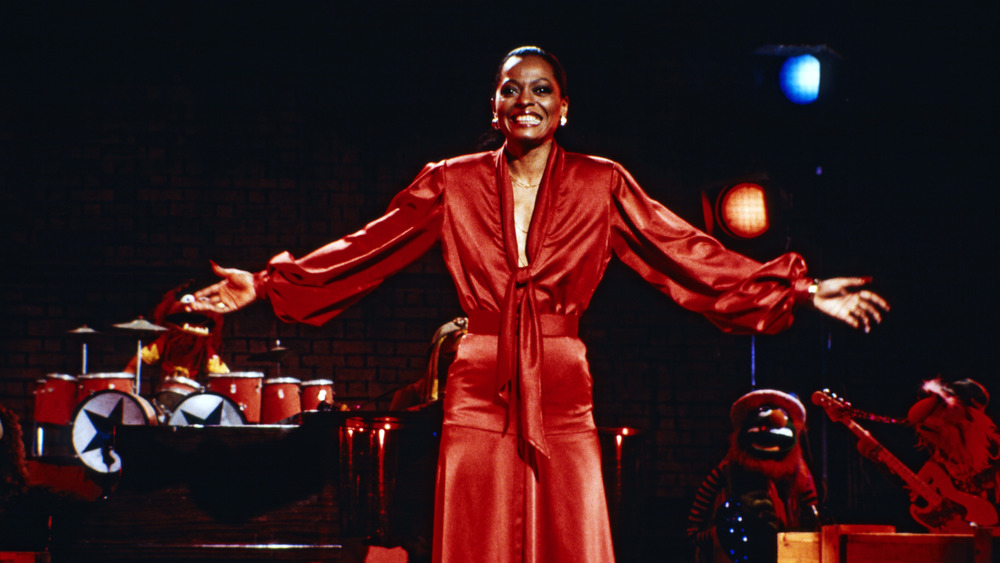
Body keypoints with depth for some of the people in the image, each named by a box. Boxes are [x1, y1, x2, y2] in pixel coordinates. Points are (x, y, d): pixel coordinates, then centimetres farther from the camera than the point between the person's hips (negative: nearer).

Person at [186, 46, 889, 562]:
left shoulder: (601, 186, 5)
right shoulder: (454, 183, 7)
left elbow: (685, 253, 2)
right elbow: (368, 251, 7)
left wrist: (801, 291, -5)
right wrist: (266, 284, 1)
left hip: (562, 401, 0)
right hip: (479, 398, 0)